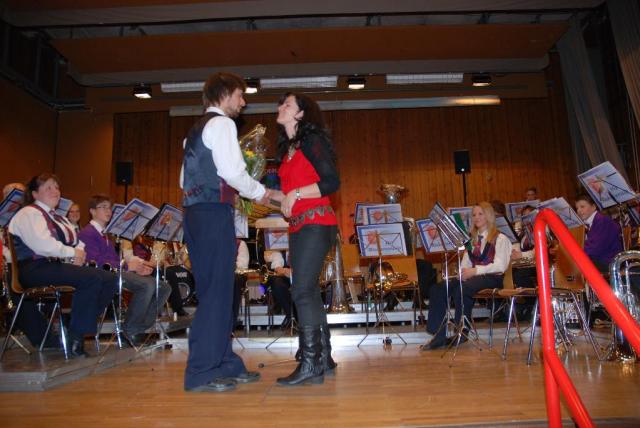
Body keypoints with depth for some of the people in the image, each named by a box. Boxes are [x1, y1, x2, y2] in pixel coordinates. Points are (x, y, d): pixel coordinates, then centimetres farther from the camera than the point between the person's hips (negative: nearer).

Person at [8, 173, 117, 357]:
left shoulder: (58, 217, 27)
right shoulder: (28, 214, -2)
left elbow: (76, 242, 22)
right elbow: (43, 245, -20)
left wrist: (79, 252, -1)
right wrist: (72, 252, -11)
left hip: (57, 265, 9)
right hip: (35, 269, -9)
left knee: (110, 279, -11)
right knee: (92, 278, -31)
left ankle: (85, 325, -6)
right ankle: (76, 337, -22)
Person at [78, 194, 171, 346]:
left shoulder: (105, 234, 27)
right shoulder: (87, 233, -1)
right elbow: (96, 262, -16)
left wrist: (137, 267, 1)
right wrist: (127, 266, -17)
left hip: (117, 271, 9)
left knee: (164, 287, -5)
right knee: (147, 285, -33)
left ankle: (140, 328, -4)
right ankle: (129, 330, -17)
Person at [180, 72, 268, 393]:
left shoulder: (196, 130, 24)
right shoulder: (221, 124, -4)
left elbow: (186, 178, 22)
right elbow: (232, 170, -16)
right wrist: (259, 192, 0)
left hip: (195, 212, 10)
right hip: (214, 213, -10)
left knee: (218, 291, 11)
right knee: (216, 292, -7)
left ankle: (225, 364, 18)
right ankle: (201, 373, -2)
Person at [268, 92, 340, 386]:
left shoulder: (312, 140, -5)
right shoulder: (287, 149, 19)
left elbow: (332, 182, -14)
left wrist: (295, 193, -16)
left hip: (316, 223, -9)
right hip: (299, 225, 9)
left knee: (302, 291, -12)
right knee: (310, 291, 11)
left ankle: (310, 364, -5)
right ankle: (324, 358, 20)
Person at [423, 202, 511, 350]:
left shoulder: (500, 238, 5)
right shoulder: (472, 239, 24)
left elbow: (500, 266, -10)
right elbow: (466, 264, 15)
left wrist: (475, 270, -21)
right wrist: (464, 272, -9)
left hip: (492, 278, -5)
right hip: (473, 276, 6)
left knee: (461, 288, -36)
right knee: (438, 289, -21)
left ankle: (462, 332, -20)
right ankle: (438, 335, -22)